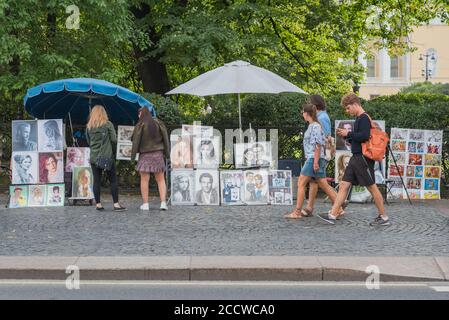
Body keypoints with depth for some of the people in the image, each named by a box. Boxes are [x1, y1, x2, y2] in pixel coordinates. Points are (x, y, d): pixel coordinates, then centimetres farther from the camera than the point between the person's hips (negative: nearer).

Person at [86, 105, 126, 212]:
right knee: (113, 180, 1)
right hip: (107, 156, -3)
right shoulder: (108, 124, -3)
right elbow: (114, 140, -5)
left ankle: (98, 204, 6)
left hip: (94, 157, 3)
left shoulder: (89, 126, 6)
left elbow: (88, 141, 12)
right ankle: (116, 204, -3)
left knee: (96, 181, 6)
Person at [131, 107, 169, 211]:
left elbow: (136, 141, -9)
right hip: (158, 154, 3)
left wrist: (133, 155, -4)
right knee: (160, 180, 8)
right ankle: (163, 203, 0)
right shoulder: (158, 123, 4)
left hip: (145, 155, -3)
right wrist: (167, 153, 10)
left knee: (144, 180, 2)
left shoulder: (140, 125, -7)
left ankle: (145, 204, 2)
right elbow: (165, 139, 5)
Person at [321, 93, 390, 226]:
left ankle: (384, 217, 9)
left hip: (363, 158, -10)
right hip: (356, 158, 10)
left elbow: (364, 136, -25)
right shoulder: (359, 119, 17)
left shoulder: (364, 118, -12)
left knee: (372, 187, -1)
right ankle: (332, 215, 1)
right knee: (343, 185, 3)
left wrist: (348, 133, -14)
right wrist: (345, 135, 8)